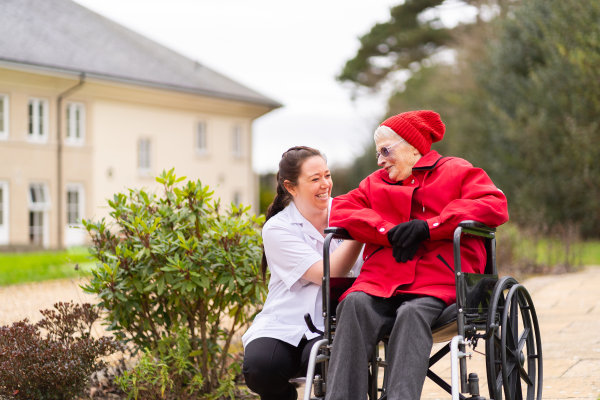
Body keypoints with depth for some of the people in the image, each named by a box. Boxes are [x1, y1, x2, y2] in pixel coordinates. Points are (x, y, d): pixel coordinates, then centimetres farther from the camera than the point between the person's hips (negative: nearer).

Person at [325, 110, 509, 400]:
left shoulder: (457, 171, 18)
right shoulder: (375, 183, 32)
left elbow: (494, 206, 0)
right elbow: (340, 210, 16)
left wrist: (427, 227, -8)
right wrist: (390, 232, -2)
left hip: (438, 282, -3)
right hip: (381, 280, 3)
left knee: (412, 313, -36)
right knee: (354, 304, -31)